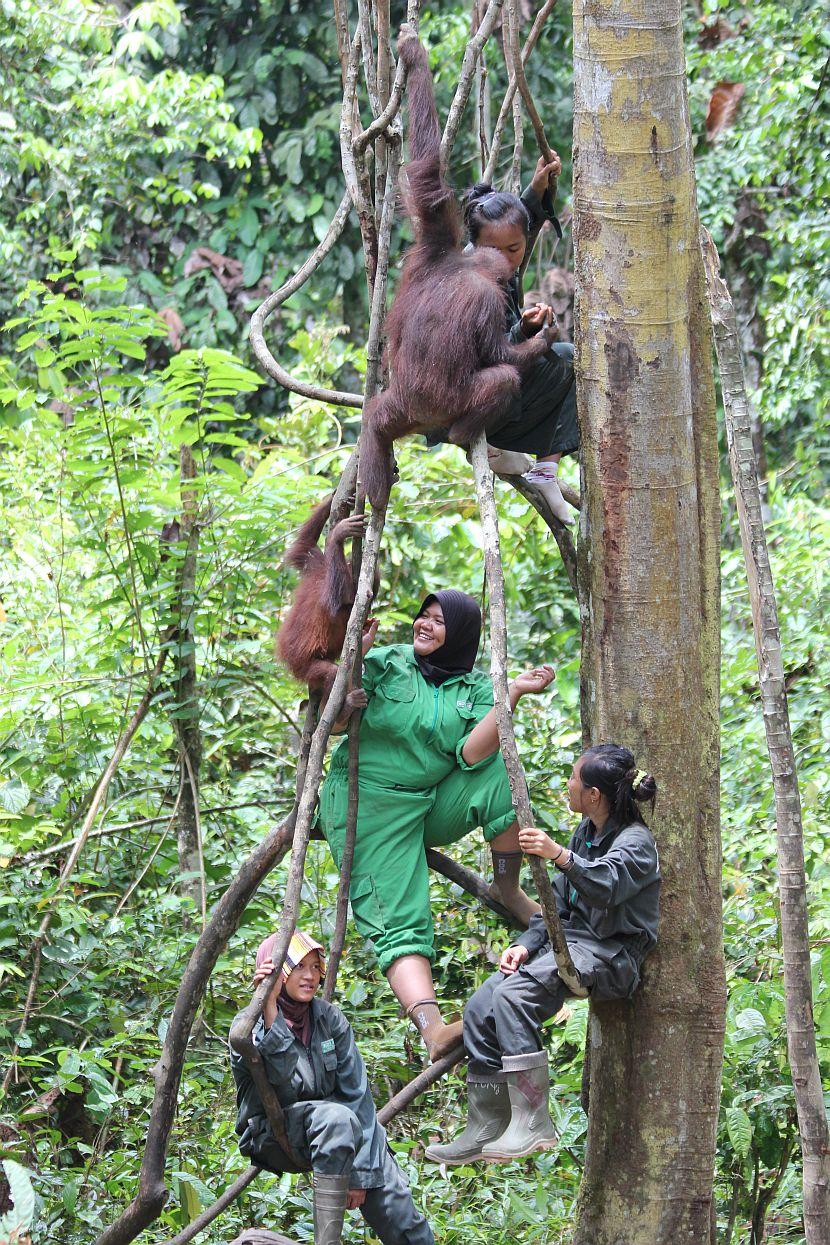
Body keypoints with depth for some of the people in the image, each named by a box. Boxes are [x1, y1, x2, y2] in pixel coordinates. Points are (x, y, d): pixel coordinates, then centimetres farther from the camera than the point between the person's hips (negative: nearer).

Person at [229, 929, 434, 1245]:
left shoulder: (330, 1018, -2)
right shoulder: (248, 1027, -12)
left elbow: (357, 1094, -7)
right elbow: (283, 1083, -30)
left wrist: (360, 1171, -16)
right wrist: (270, 1010, -38)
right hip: (269, 1134, -3)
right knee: (335, 1117, -35)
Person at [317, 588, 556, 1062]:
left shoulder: (476, 688, 4)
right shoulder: (385, 663, 0)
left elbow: (472, 755, -14)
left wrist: (512, 696, -22)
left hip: (434, 804, 3)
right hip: (369, 806, -3)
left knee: (502, 773, -25)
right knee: (400, 925, -20)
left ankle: (508, 889, -10)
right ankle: (433, 1030, -38)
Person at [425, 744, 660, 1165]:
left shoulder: (635, 840, -12)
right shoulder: (586, 832, 17)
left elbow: (607, 885, -33)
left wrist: (560, 856, -49)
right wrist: (527, 944, 3)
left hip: (609, 954, -9)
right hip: (569, 943, 9)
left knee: (512, 995, -32)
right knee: (479, 1009, -7)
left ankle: (533, 1125, -33)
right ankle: (485, 1131, -1)